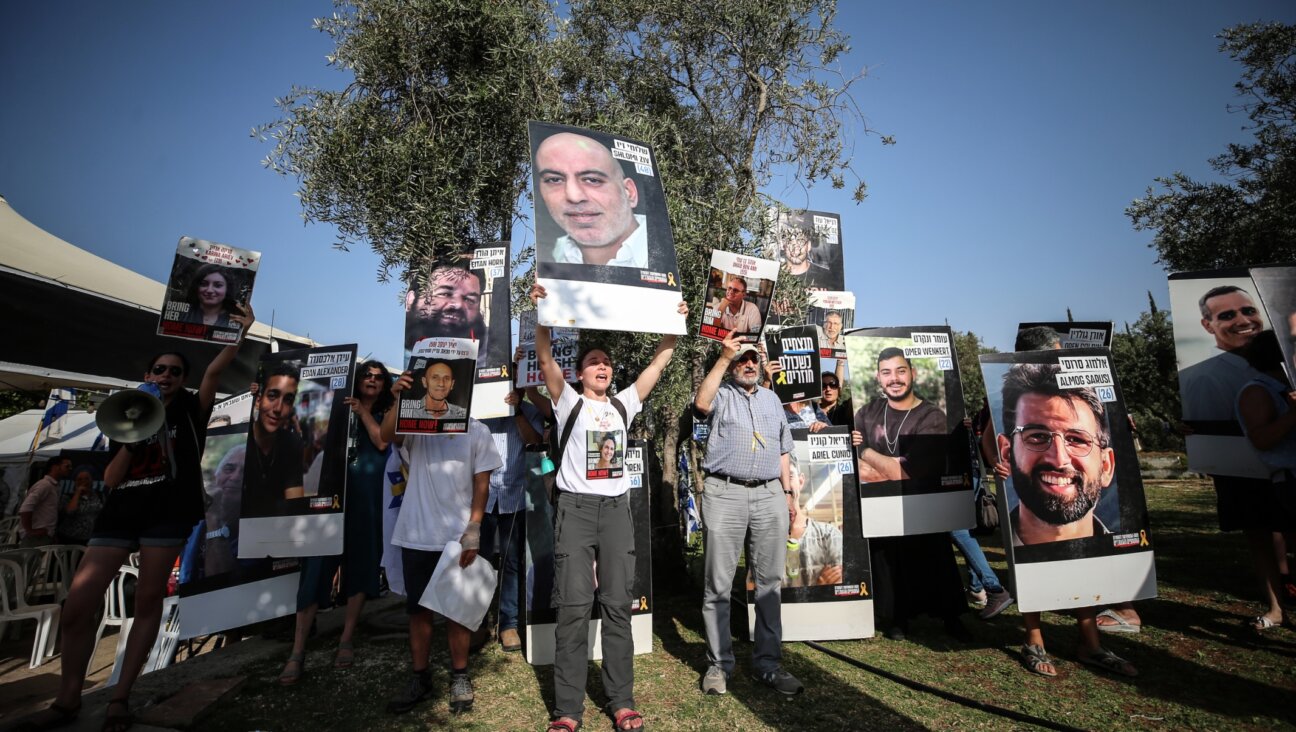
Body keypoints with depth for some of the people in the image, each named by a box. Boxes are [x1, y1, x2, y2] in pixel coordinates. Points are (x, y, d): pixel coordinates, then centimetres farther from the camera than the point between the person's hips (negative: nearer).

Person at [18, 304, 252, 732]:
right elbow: (109, 481, 10)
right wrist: (129, 441, -5)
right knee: (76, 606, -1)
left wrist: (241, 333, -27)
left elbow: (215, 370, -12)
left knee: (147, 603, 1)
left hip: (167, 515, -4)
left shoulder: (189, 411, 6)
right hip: (119, 514, 4)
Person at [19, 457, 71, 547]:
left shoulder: (53, 486, 18)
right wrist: (30, 531, -18)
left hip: (46, 537, 9)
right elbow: (25, 508, -23)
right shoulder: (45, 484, -13)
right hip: (36, 538, -9)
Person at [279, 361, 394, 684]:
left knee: (359, 566, 6)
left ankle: (346, 641, 19)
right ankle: (297, 652, 1)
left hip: (367, 500, 1)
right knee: (317, 566, -5)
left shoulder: (385, 415, 12)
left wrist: (362, 411, -6)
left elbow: (382, 442, -6)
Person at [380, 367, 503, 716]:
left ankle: (459, 677, 22)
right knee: (418, 608, 12)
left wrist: (473, 531, -8)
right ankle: (420, 678, 25)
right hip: (416, 536, 2)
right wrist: (397, 399, -28)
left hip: (457, 537, -1)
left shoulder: (478, 431, 1)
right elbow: (386, 436, -16)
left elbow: (482, 485, -1)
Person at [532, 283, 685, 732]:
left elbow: (658, 363, 13)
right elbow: (546, 359, -9)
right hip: (576, 507, -3)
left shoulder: (624, 404, 14)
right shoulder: (569, 401, 5)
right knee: (574, 606, -4)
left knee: (618, 605, 5)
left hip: (616, 508, 3)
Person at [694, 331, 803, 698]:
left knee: (770, 582, 7)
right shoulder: (722, 394, 5)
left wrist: (787, 492, 15)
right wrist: (723, 358, -18)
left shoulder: (771, 399, 20)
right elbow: (701, 404, -20)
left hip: (769, 493, 4)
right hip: (725, 493, -4)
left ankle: (768, 663, 18)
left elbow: (782, 450, 22)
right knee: (718, 583, 1)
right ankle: (719, 663, 13)